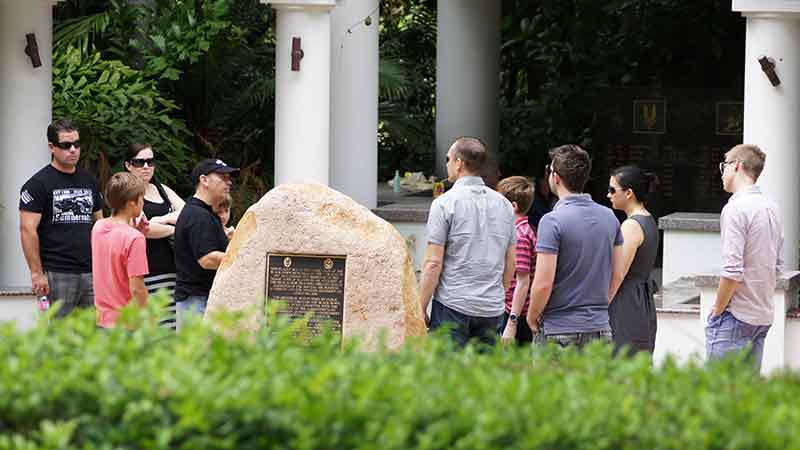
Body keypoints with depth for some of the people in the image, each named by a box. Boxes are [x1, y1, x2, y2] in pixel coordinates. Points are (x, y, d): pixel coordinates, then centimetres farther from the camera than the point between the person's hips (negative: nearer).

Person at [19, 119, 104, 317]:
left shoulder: (89, 181, 16)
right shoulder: (38, 184, -2)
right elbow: (28, 230, -8)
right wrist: (37, 273, -14)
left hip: (91, 272, 6)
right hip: (57, 276, -6)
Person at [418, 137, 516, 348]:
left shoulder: (445, 203, -7)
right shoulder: (504, 205, 11)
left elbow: (434, 263, -10)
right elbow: (510, 263, 15)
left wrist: (421, 309, -5)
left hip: (452, 306, -5)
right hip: (492, 309, 5)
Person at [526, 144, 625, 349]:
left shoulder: (552, 221, -14)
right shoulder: (609, 217, 7)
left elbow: (543, 283, -16)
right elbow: (617, 275, 14)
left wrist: (532, 317, -1)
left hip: (559, 332, -6)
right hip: (600, 330, 6)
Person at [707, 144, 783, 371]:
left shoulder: (736, 209, -15)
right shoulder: (771, 208, 12)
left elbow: (732, 271, -20)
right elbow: (778, 265, 18)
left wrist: (717, 310, -9)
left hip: (735, 317, -8)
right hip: (763, 315, 9)